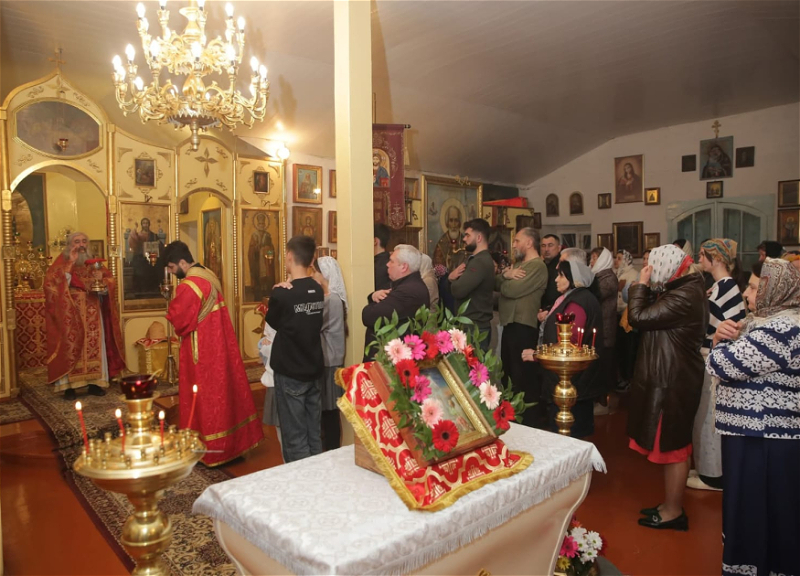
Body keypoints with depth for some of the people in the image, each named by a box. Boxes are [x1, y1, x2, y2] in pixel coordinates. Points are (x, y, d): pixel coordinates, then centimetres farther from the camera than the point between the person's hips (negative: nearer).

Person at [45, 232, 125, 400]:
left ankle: (95, 383, 9)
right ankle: (69, 385, 0)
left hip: (92, 315, 3)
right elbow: (52, 281, -14)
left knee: (95, 345, 3)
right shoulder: (62, 263, 2)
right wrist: (70, 264, -17)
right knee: (70, 346, -5)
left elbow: (110, 282, 8)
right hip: (69, 315, -3)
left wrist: (102, 279, -14)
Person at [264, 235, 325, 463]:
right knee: (314, 434, 14)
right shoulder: (318, 290, 1)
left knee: (295, 438, 5)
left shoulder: (282, 294, -17)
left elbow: (272, 322, 0)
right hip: (314, 370, 6)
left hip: (290, 373, -6)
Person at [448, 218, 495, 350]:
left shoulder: (481, 262, -19)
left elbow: (458, 290, -28)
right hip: (476, 325, 10)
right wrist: (452, 276, -9)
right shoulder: (475, 259, 17)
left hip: (475, 328, -10)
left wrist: (453, 278, -5)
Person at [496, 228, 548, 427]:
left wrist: (505, 280, -1)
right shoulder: (519, 264, 18)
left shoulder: (537, 266, -15)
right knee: (510, 371, 19)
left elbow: (511, 290, -23)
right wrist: (506, 274, -12)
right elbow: (496, 284, 9)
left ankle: (530, 419, 11)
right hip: (511, 324, 10)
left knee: (523, 375, -2)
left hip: (523, 326, -10)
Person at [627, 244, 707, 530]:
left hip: (672, 381, -10)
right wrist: (647, 288, -3)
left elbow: (638, 317, -25)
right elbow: (653, 314, 9)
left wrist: (641, 284, -13)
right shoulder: (688, 288, 9)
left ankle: (674, 512, 19)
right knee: (672, 444, 19)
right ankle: (670, 504, 33)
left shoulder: (684, 296, -24)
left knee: (672, 446, 4)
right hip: (671, 376, 10)